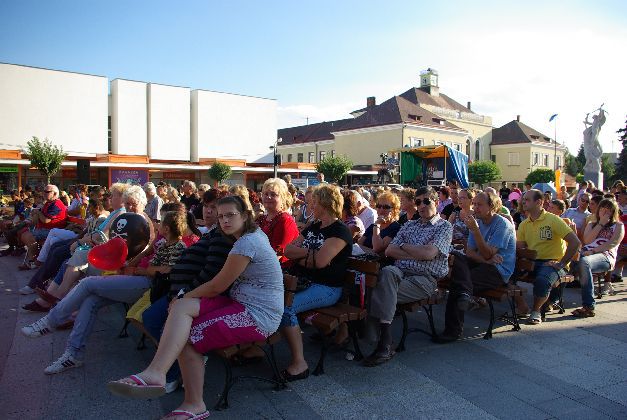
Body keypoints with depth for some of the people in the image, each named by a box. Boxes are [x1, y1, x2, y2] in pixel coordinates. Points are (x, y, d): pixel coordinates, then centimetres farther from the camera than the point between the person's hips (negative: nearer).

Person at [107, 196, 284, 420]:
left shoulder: (246, 243, -15)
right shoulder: (256, 234, 14)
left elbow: (217, 287, -11)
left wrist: (185, 297, 3)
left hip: (259, 316, -9)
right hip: (242, 304, 9)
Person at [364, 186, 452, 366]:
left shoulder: (444, 227, 7)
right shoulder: (409, 225, 24)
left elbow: (428, 253, -12)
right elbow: (389, 251, 10)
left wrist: (403, 246, 3)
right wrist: (417, 254, -3)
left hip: (425, 279, -5)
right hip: (400, 272, 5)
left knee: (381, 293, -28)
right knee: (387, 272, -32)